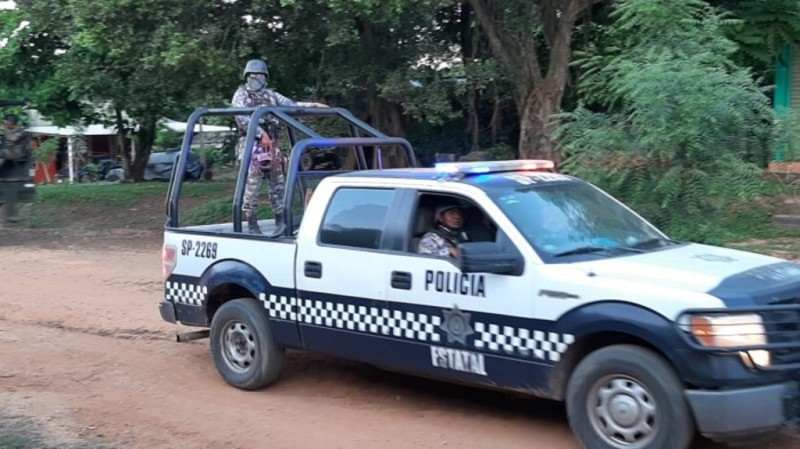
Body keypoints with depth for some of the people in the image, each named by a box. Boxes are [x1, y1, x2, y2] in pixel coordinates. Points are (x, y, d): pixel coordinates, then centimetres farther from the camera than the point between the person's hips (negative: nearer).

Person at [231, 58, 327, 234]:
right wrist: (261, 134, -19)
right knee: (251, 184, -7)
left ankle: (281, 221, 14)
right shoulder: (241, 94, 2)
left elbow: (291, 104, 17)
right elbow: (242, 118, -11)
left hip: (270, 144, 6)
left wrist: (313, 105, 5)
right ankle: (252, 224, -1)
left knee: (278, 182, 6)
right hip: (251, 145, -5)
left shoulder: (270, 95, 18)